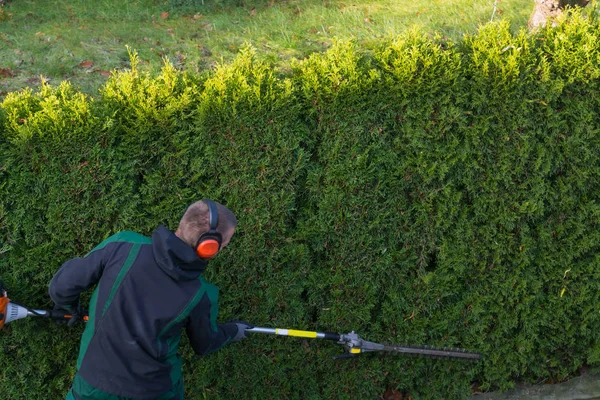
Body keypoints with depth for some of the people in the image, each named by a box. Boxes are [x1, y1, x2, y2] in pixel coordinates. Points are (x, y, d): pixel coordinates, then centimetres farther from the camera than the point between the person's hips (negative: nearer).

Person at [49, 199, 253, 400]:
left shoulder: (124, 245, -23)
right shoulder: (201, 296, -20)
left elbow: (62, 286, -13)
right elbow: (204, 344, 1)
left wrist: (69, 307, 11)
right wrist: (232, 331, 23)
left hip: (94, 383, 1)